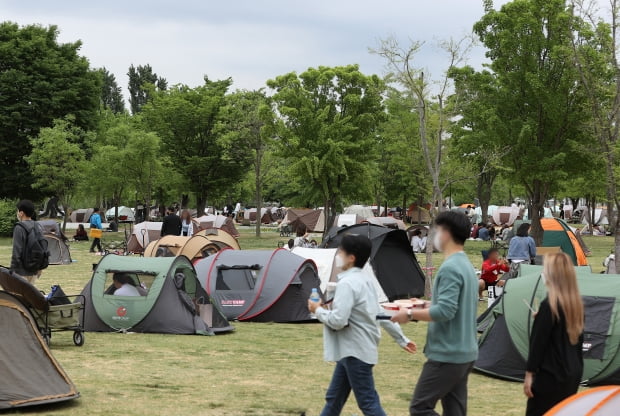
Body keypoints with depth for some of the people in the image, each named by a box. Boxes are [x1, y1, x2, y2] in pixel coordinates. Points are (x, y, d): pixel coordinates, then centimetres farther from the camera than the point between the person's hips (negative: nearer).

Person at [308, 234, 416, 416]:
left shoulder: (347, 283, -19)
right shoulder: (365, 280, 12)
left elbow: (338, 321, -26)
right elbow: (382, 313, 18)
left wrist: (318, 310, -7)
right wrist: (401, 338, 24)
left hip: (356, 351, -10)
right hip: (351, 350, 10)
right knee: (334, 398, 17)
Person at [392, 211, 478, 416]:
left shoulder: (450, 268, -18)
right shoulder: (467, 266, 13)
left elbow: (445, 312, -25)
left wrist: (411, 314, -14)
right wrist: (427, 305, 21)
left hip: (447, 355, -10)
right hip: (465, 353, 10)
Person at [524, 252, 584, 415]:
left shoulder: (549, 305, -17)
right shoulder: (576, 303, 7)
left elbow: (538, 343, -15)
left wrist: (529, 374, -9)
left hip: (550, 375, -8)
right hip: (573, 374, 8)